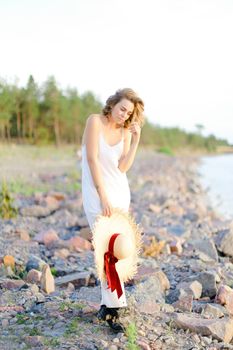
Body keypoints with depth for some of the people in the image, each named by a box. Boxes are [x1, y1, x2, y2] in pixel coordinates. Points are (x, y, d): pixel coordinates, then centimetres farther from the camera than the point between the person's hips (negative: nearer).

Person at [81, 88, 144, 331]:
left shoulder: (125, 133, 5)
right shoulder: (95, 121, -9)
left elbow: (123, 167, -6)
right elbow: (92, 158, -14)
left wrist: (135, 140, -13)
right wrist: (103, 196, -17)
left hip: (120, 194, 5)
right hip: (97, 192, -5)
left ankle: (108, 302, 16)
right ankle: (114, 304, -3)